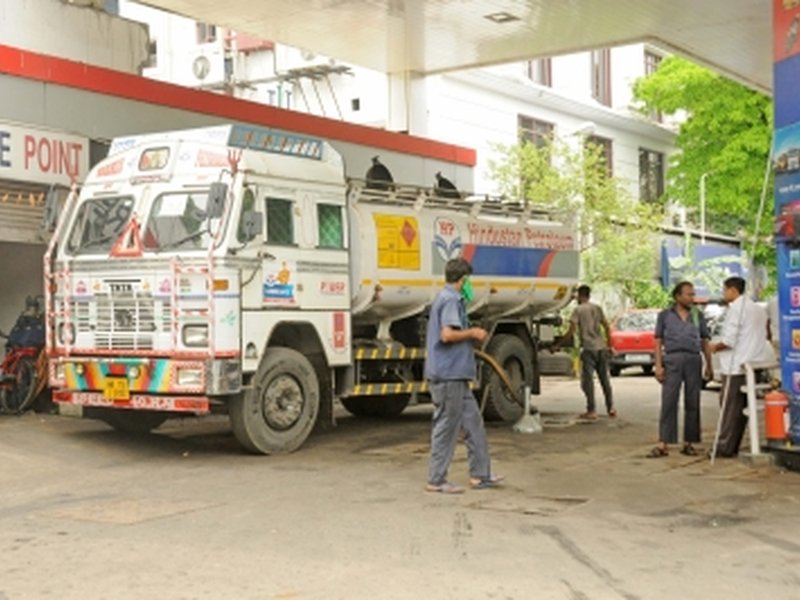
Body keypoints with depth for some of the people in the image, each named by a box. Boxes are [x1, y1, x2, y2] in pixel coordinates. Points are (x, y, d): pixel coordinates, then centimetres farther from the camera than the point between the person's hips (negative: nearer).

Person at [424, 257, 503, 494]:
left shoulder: (449, 299, 18)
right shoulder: (451, 300, -13)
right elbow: (447, 334, -24)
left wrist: (471, 335, 18)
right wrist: (472, 333, -11)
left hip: (455, 376, 10)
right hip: (448, 375, -10)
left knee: (473, 422, 14)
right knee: (446, 427, -3)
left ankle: (480, 474, 20)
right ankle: (436, 480, 4)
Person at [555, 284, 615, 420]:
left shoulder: (578, 310, -3)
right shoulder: (597, 308, 13)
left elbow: (571, 331, -9)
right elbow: (607, 328, 13)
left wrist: (558, 344, -3)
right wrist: (609, 345, 21)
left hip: (588, 349, -6)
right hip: (601, 348, 6)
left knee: (588, 380, -2)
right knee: (605, 379, 14)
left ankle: (592, 411, -4)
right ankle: (611, 408, 16)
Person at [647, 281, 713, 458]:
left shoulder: (698, 315, 14)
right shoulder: (665, 315, 8)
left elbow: (705, 342, 14)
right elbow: (658, 342, 6)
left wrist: (709, 366, 8)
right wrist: (658, 365, -3)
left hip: (694, 360, 2)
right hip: (672, 359, -2)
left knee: (692, 404, 3)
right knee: (668, 402, -7)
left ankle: (688, 443, 11)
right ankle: (663, 444, -8)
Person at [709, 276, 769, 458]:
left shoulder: (735, 309, -12)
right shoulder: (758, 309, 15)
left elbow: (729, 340, -18)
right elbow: (763, 336, 19)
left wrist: (715, 347, 0)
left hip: (736, 367, -8)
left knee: (729, 407, -3)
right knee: (742, 407, 10)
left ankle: (725, 447, -1)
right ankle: (733, 446, 14)